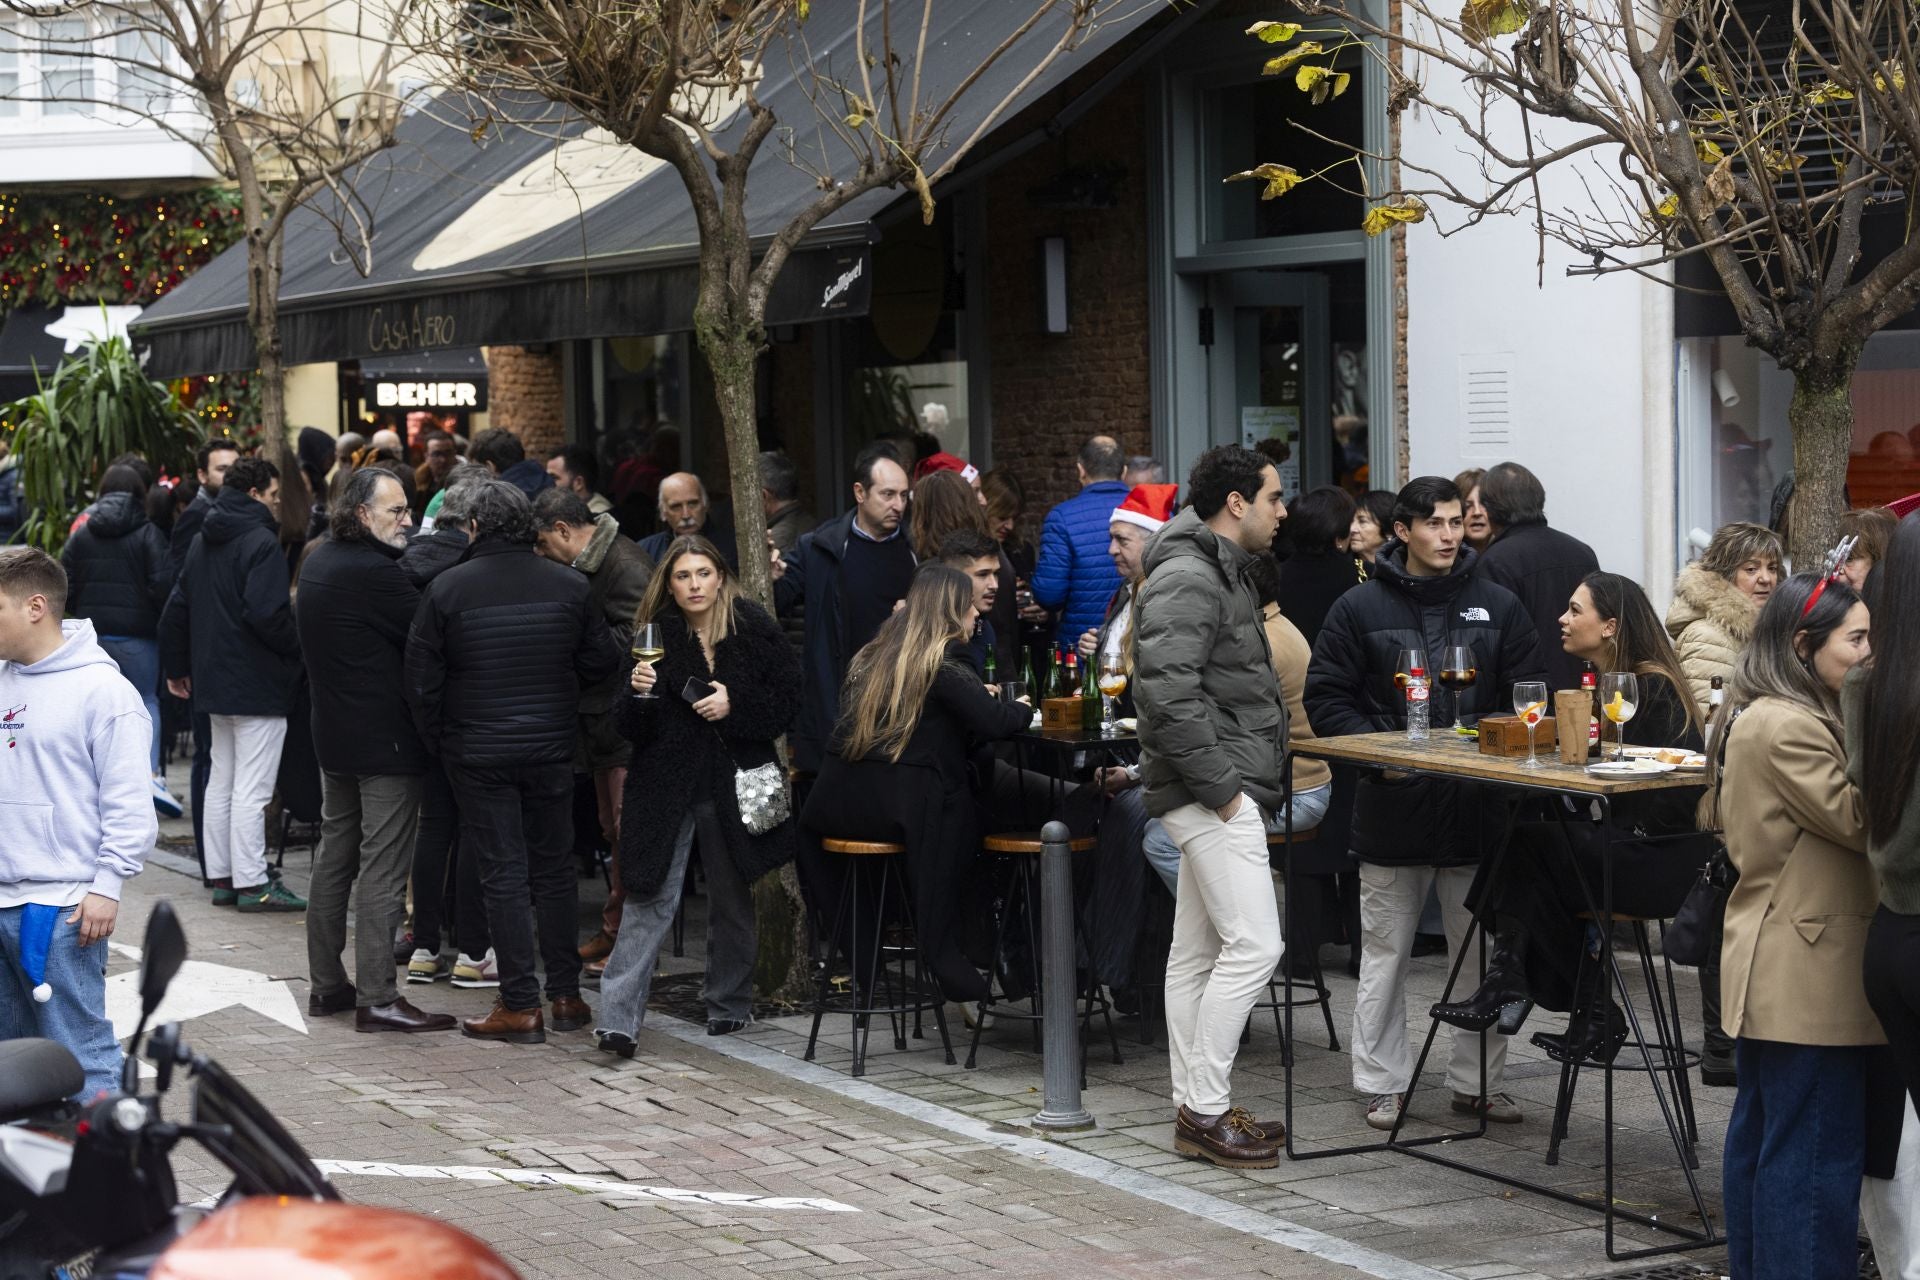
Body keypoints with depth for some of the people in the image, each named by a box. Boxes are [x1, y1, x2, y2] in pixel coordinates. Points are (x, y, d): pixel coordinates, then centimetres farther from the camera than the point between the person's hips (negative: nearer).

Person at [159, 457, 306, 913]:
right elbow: (267, 613, -26)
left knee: (221, 781, 15)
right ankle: (251, 883, -4)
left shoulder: (203, 542, 13)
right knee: (251, 789, -6)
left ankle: (222, 876, 19)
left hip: (215, 681, 9)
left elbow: (176, 610, 17)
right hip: (258, 683, -9)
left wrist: (176, 667, 25)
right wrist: (297, 650, -10)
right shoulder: (261, 542, -16)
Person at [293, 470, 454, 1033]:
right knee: (382, 867, -6)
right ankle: (376, 998, -5)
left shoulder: (319, 561, 10)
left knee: (334, 855, 16)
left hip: (334, 733, 10)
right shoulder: (374, 572, -21)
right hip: (384, 738, -10)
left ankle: (326, 985, 23)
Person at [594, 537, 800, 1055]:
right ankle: (617, 1018, -14)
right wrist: (640, 693, -21)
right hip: (666, 785, -1)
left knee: (732, 898, 13)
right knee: (651, 899, -10)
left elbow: (788, 701, 0)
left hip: (735, 782, 1)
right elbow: (632, 728, -1)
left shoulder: (757, 632, -1)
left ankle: (729, 1003, 29)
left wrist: (735, 706, -14)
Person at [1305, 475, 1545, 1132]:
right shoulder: (1360, 608, 1)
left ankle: (1478, 1082, 17)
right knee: (1386, 953, 5)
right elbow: (1326, 696, 0)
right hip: (1391, 806, -2)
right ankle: (1382, 1084, 14)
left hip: (1476, 805, 2)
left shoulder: (1497, 606, 7)